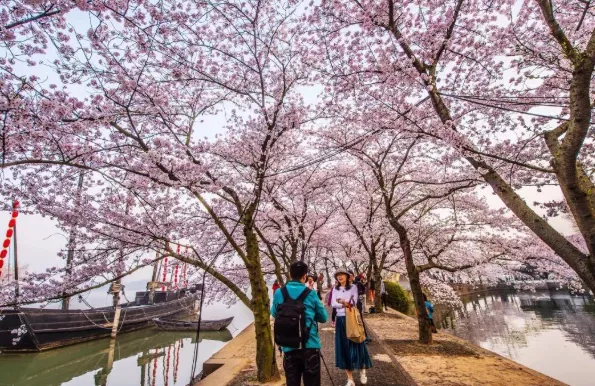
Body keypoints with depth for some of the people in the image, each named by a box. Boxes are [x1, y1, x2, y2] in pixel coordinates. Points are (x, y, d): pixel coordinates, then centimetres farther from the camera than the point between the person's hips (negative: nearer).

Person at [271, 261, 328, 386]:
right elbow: (323, 317, 3)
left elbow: (274, 314, 15)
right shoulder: (311, 294, -8)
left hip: (289, 347, 2)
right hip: (310, 346, -2)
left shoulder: (279, 293, -2)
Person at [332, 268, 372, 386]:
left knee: (357, 345, 4)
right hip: (340, 320, 3)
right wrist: (346, 303, -20)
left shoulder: (353, 287, -3)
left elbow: (354, 302, -12)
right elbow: (333, 304, -7)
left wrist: (342, 302, -20)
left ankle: (362, 372, 31)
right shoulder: (335, 289, 3)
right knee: (343, 348, 6)